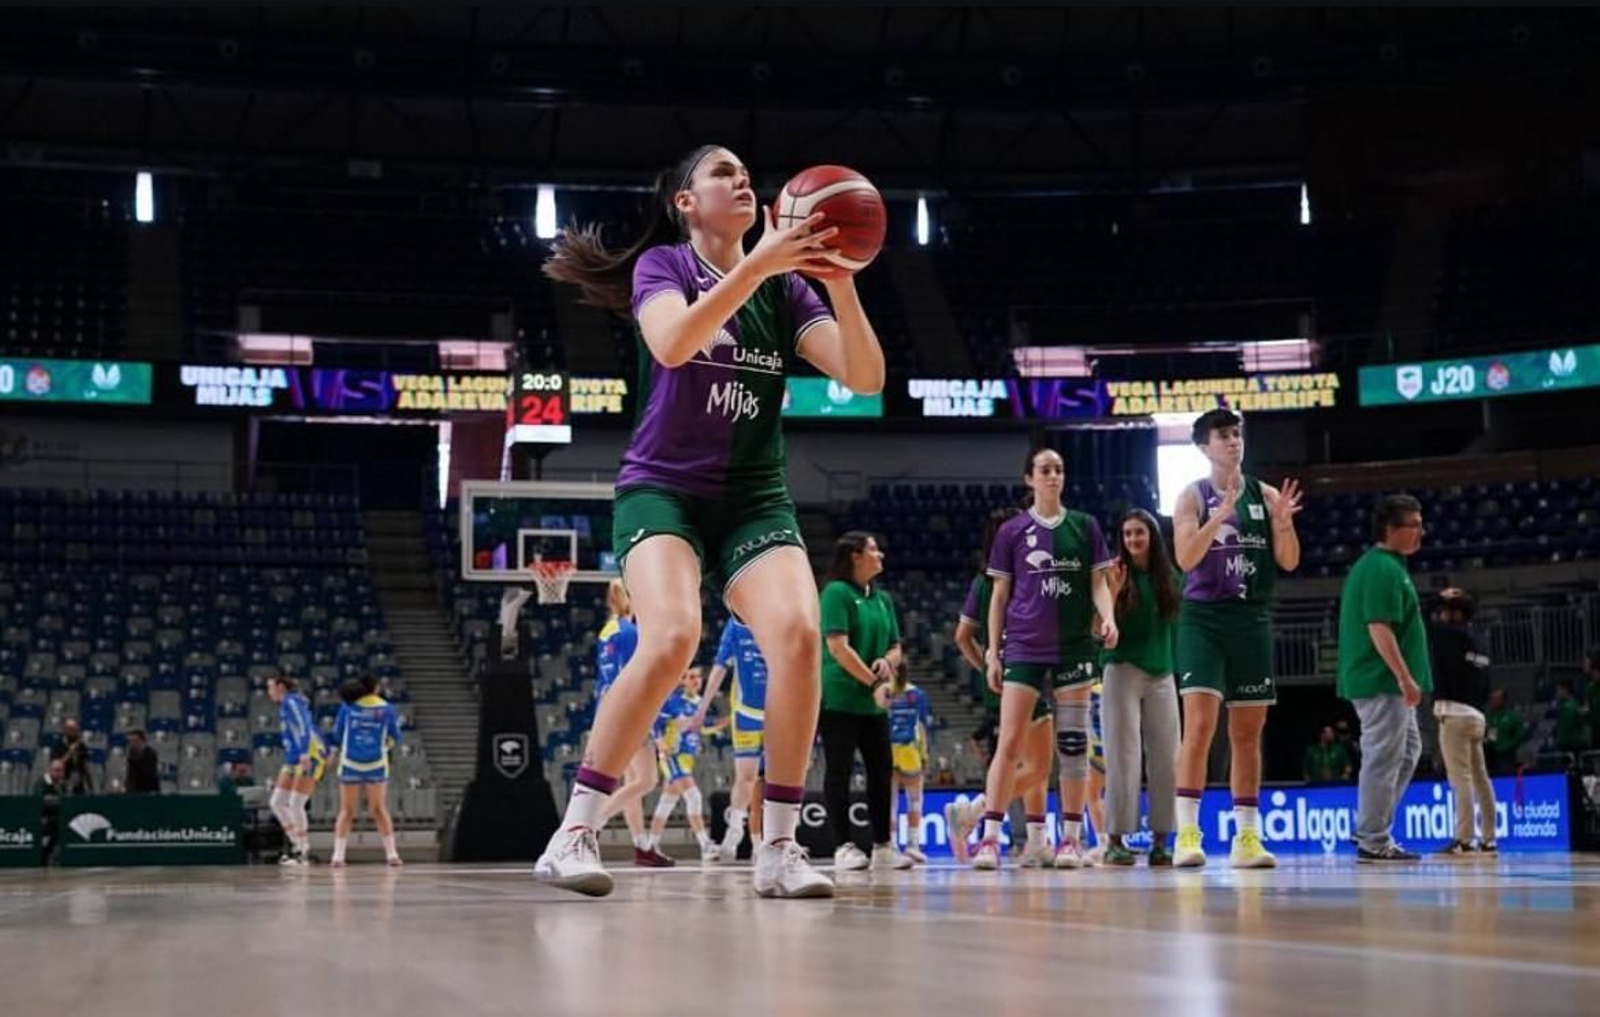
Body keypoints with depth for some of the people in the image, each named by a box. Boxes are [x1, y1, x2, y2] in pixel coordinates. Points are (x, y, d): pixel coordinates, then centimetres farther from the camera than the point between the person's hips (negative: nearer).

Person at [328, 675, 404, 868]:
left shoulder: (347, 706, 1)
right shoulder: (386, 709, 1)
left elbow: (337, 734, 8)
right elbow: (395, 738, 8)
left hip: (350, 763, 0)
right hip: (376, 764, 0)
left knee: (346, 810, 5)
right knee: (379, 809, 9)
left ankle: (338, 855, -4)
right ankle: (392, 854, 5)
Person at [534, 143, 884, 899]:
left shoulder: (784, 287, 10)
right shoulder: (661, 264, 0)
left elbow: (865, 376, -2)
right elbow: (672, 343, -23)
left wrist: (840, 282, -17)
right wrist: (757, 265, -31)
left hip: (754, 498, 4)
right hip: (662, 488, -3)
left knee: (800, 635, -22)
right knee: (672, 639, -29)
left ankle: (777, 848, -12)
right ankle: (576, 831, -18)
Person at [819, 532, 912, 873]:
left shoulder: (882, 598, 15)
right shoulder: (837, 592, -7)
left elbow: (895, 647, 18)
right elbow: (838, 647, -14)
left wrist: (887, 662, -6)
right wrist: (873, 682, -15)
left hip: (874, 703, 7)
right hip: (839, 699, -7)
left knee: (881, 770, 6)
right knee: (839, 769, -3)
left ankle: (883, 846, 13)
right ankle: (843, 847, 0)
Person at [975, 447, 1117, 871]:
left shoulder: (1085, 526, 9)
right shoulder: (1012, 531, 7)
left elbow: (1098, 583, 8)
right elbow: (1000, 596, 8)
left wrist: (1108, 618, -12)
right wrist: (992, 653, 4)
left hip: (1073, 646, 1)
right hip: (1023, 647, -1)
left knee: (1073, 743, 2)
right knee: (1010, 742, -8)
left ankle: (1071, 838, 9)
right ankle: (990, 837, -8)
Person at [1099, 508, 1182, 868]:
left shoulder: (1170, 577, 9)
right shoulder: (1119, 574, -2)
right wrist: (1113, 592, -20)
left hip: (1162, 675, 4)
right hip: (1124, 672, -4)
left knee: (1165, 758, 1)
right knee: (1124, 757, -6)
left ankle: (1160, 840, 6)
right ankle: (1116, 839, -3)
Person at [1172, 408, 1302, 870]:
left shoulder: (1265, 495, 8)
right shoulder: (1194, 495, -1)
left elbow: (1289, 562, 5)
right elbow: (1185, 558, -14)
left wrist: (1284, 522, -13)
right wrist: (1222, 513, -25)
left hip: (1253, 620, 4)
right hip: (1203, 618, -4)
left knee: (1248, 732, 8)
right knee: (1200, 723, -15)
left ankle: (1247, 836, 14)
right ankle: (1187, 833, -14)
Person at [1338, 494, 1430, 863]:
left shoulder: (1374, 565, 17)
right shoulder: (1384, 569, -16)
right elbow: (1379, 628, -23)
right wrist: (1405, 677, -24)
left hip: (1387, 683, 11)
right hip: (1383, 681, -11)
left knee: (1408, 750, 17)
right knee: (1383, 757, -6)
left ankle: (1371, 830, 19)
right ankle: (1373, 841, -1)